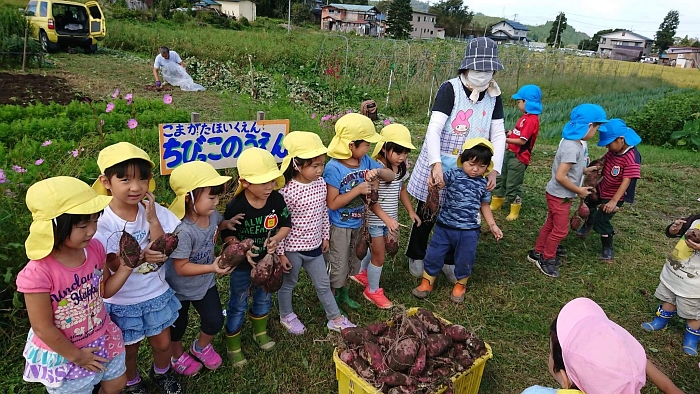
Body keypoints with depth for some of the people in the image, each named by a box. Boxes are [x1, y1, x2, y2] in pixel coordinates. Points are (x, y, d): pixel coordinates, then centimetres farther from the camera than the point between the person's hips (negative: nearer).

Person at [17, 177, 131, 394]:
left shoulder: (95, 249, -16)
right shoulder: (38, 273, -33)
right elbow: (43, 328, -23)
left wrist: (125, 268, -18)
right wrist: (75, 356, -12)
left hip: (102, 338, 5)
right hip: (62, 353, -5)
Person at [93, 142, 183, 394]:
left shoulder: (154, 211, -12)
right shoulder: (102, 220, -20)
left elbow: (162, 254, -15)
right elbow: (111, 264, -22)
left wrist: (153, 220, -26)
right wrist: (138, 257, -40)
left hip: (155, 293, 3)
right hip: (121, 299, -2)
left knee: (162, 343, 19)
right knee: (129, 348, 19)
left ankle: (162, 373, 50)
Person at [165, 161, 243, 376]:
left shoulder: (212, 214, -17)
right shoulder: (182, 231, -38)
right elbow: (181, 267, -32)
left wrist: (226, 224, -13)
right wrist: (212, 268, -42)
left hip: (205, 283, 6)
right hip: (180, 288, -5)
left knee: (215, 321, 13)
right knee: (178, 325, 20)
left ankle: (201, 346, 46)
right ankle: (178, 356, 52)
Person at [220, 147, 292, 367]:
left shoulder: (277, 200, -17)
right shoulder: (236, 207, -26)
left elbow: (286, 225, -4)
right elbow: (226, 235, -15)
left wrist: (276, 238, -23)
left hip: (267, 261, 4)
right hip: (242, 264, -4)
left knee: (263, 299, 25)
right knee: (238, 305, 13)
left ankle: (260, 332, 52)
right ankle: (232, 346, 35)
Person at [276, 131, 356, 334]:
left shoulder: (320, 183, -6)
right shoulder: (287, 191, -25)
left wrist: (325, 236, 14)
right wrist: (280, 253, -14)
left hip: (314, 246, 6)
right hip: (292, 248, -5)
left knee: (324, 284, 19)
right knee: (288, 284, 20)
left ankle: (335, 319, 35)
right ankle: (286, 316, 44)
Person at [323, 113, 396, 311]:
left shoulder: (365, 160, -6)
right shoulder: (334, 168, -25)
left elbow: (391, 176, 1)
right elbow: (332, 204, -25)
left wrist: (377, 171, -21)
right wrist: (358, 190, -26)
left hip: (357, 224, 7)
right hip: (339, 227, -7)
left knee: (349, 262, 25)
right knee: (336, 266, 11)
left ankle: (342, 294, 48)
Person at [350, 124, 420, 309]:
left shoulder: (402, 167, -2)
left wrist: (411, 211, 11)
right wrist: (386, 219, -30)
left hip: (390, 218, 7)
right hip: (375, 220, -7)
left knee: (376, 249, 25)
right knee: (379, 257, 7)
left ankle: (362, 273, 51)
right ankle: (372, 291, 30)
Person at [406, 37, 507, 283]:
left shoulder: (494, 96, 2)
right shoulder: (450, 89, -14)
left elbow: (498, 136, 4)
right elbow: (434, 129, -22)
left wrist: (494, 170, -5)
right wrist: (437, 164, -34)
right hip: (439, 165, -4)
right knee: (427, 214, 10)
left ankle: (449, 261, 34)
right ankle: (416, 257, 32)